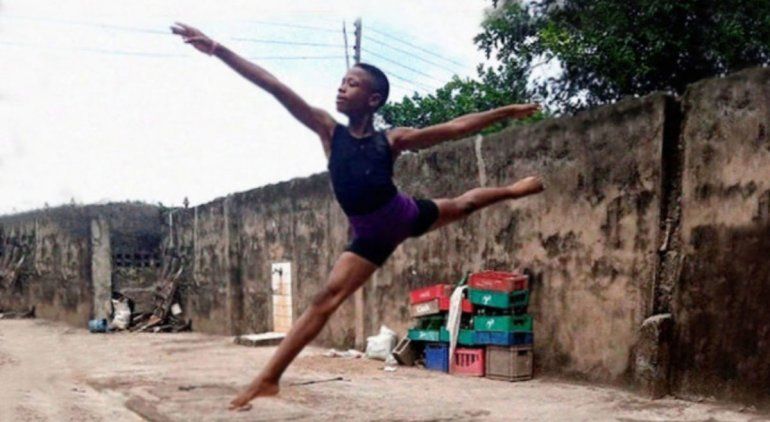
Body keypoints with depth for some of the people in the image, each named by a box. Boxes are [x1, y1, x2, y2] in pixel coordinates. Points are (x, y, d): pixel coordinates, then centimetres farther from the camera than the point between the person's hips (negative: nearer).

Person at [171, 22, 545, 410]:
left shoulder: (392, 140, -15)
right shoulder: (329, 131, -15)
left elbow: (455, 128, -6)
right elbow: (276, 88, -24)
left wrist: (506, 112, -3)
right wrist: (217, 50, -27)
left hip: (409, 216, 1)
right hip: (372, 238, -1)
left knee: (462, 205, 25)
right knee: (326, 299, -8)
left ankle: (510, 190, 58)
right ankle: (268, 378, -8)